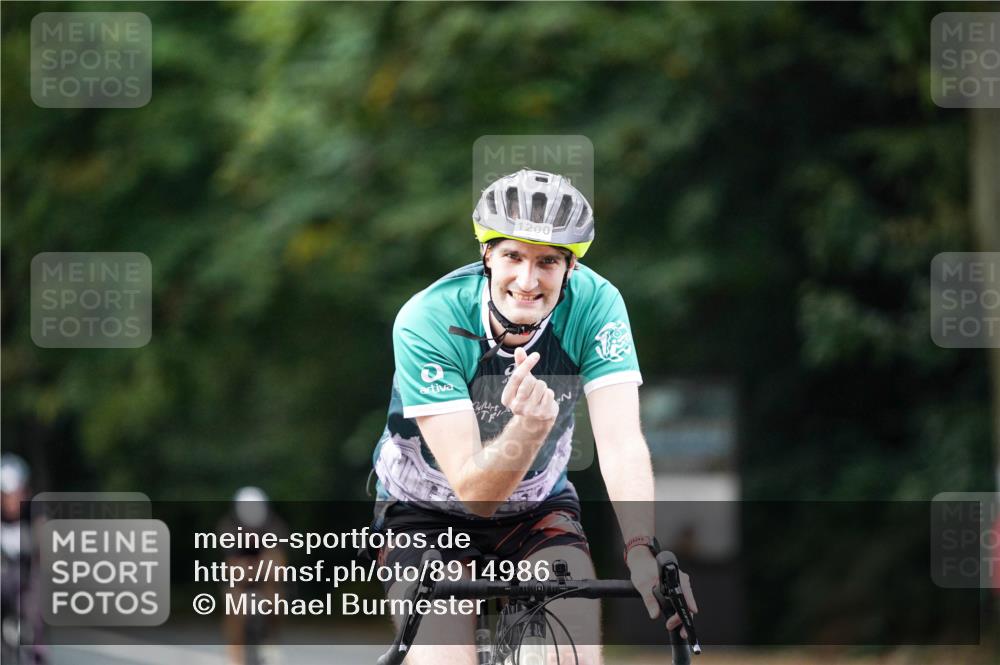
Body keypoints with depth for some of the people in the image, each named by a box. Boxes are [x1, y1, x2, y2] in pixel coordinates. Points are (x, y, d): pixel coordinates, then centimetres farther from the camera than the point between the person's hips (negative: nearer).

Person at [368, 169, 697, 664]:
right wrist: (529, 427, -53)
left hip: (537, 506, 2)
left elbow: (621, 444, -31)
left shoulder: (594, 304, -23)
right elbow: (472, 490, -33)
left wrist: (643, 554, -48)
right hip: (427, 512, -2)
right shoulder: (428, 321, -30)